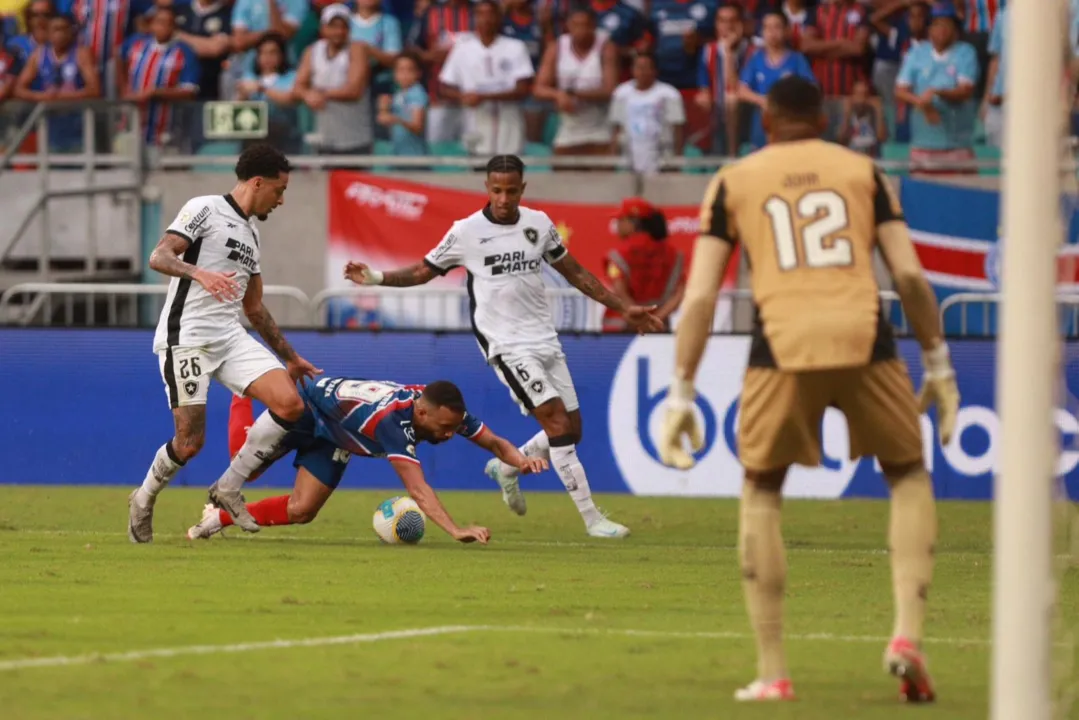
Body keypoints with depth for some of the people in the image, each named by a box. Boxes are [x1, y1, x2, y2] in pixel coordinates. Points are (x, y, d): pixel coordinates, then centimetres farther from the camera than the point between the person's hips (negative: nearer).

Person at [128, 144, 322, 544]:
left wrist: (289, 358, 30)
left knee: (290, 403, -13)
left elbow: (254, 308, 29)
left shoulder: (250, 232, 21)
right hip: (186, 340, -7)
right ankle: (143, 502, 19)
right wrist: (200, 273, -36)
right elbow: (158, 258, -17)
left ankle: (228, 490, -1)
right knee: (190, 442, -10)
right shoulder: (204, 210, -4)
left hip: (230, 338, 7)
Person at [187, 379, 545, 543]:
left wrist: (520, 459, -36)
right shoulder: (393, 420, -48)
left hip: (332, 436, 6)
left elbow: (495, 443, -14)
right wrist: (456, 530, -66)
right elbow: (417, 489, -56)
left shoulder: (446, 410, -27)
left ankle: (221, 516, 20)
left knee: (301, 511, -1)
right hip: (311, 404, -6)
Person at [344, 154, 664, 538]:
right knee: (558, 422, -18)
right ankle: (591, 518, -16)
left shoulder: (539, 224, 5)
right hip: (507, 345, -6)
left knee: (572, 430, 6)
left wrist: (624, 308, 14)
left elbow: (575, 273, 15)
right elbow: (423, 271, 4)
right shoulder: (466, 232, -6)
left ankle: (507, 468, 32)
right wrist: (375, 277, -10)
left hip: (545, 341, 6)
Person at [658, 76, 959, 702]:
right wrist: (939, 364, 16)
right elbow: (910, 275, 8)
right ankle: (908, 637, 1)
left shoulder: (733, 183, 16)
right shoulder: (864, 171, 17)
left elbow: (700, 296, 9)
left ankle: (773, 673, 12)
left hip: (783, 346, 0)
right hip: (866, 344, 0)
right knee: (910, 478, 20)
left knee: (761, 492, 18)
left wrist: (682, 396, 10)